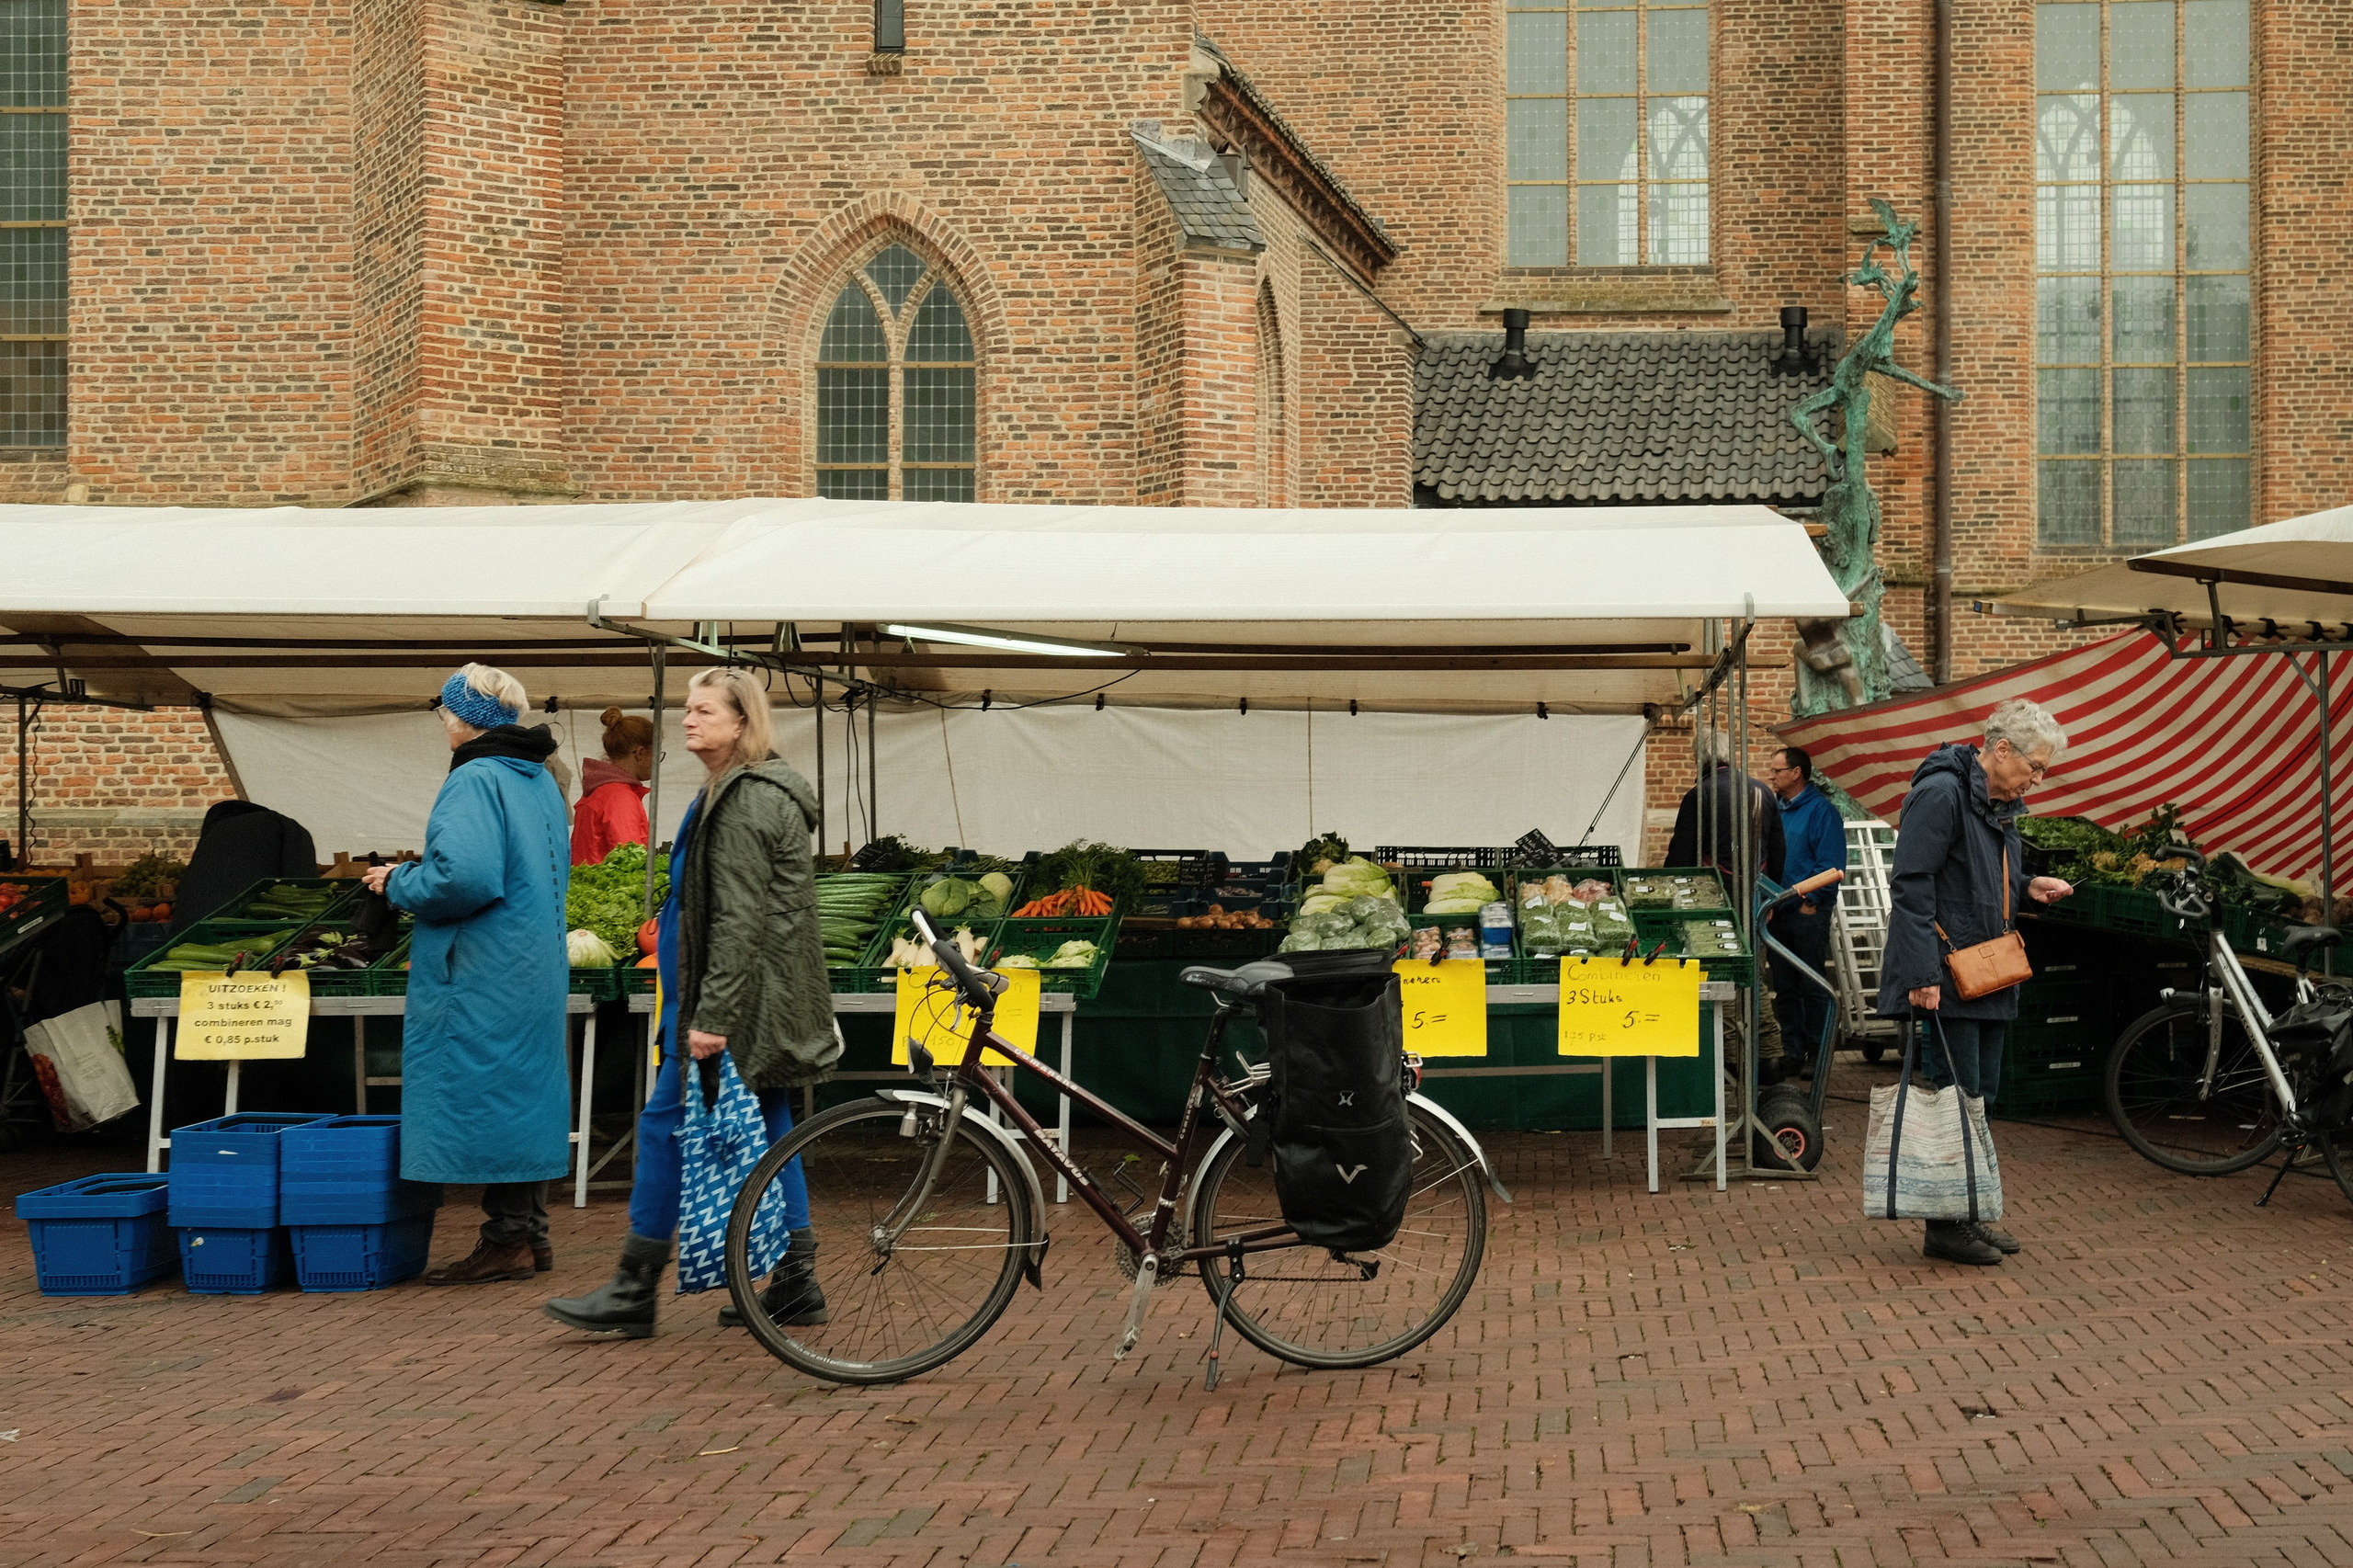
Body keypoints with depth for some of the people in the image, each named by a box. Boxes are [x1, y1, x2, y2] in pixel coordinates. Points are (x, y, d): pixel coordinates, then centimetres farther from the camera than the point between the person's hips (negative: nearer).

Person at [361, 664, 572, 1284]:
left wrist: (399, 884, -9)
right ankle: (531, 1235, 21)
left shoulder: (475, 780, -16)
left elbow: (463, 877, -27)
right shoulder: (540, 780, 14)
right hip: (538, 967, 10)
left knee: (486, 1091, -3)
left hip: (485, 971, -10)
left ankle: (506, 1244, 1)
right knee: (526, 1088, 14)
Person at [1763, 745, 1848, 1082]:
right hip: (1778, 914, 7)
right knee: (1784, 988, 8)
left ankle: (1817, 1054, 3)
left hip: (1809, 913, -7)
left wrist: (1810, 902, -16)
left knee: (1813, 988, -2)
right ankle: (1793, 1053, 14)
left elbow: (1830, 864, -12)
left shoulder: (1821, 810, -7)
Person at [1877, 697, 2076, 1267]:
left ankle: (1971, 1214, 21)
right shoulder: (1941, 792, -15)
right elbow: (1913, 886, -20)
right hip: (1945, 974, -10)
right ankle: (1945, 1226, 0)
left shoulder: (2001, 803, 15)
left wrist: (2029, 886, 7)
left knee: (1982, 1093, 12)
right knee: (1956, 1094, -8)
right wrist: (1924, 974, -25)